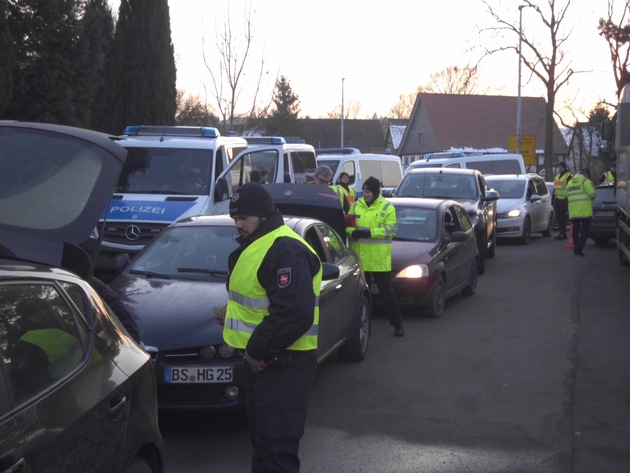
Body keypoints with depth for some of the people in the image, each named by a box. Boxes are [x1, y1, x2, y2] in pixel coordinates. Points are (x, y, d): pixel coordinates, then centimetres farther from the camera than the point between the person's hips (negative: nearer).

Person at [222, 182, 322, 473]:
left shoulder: (284, 251, -20)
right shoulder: (256, 245, 16)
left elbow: (293, 313, -28)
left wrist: (258, 350, -21)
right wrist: (235, 314, 10)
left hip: (283, 366, -11)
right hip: (261, 360, 11)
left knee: (276, 448, -7)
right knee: (262, 439, 20)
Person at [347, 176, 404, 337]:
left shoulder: (387, 207, -1)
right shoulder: (356, 206, 11)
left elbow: (391, 229, -9)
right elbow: (347, 226, 11)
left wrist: (370, 232, -19)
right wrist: (352, 232, -13)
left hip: (380, 259, -4)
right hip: (359, 257, 4)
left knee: (387, 291, 2)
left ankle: (397, 323, 13)